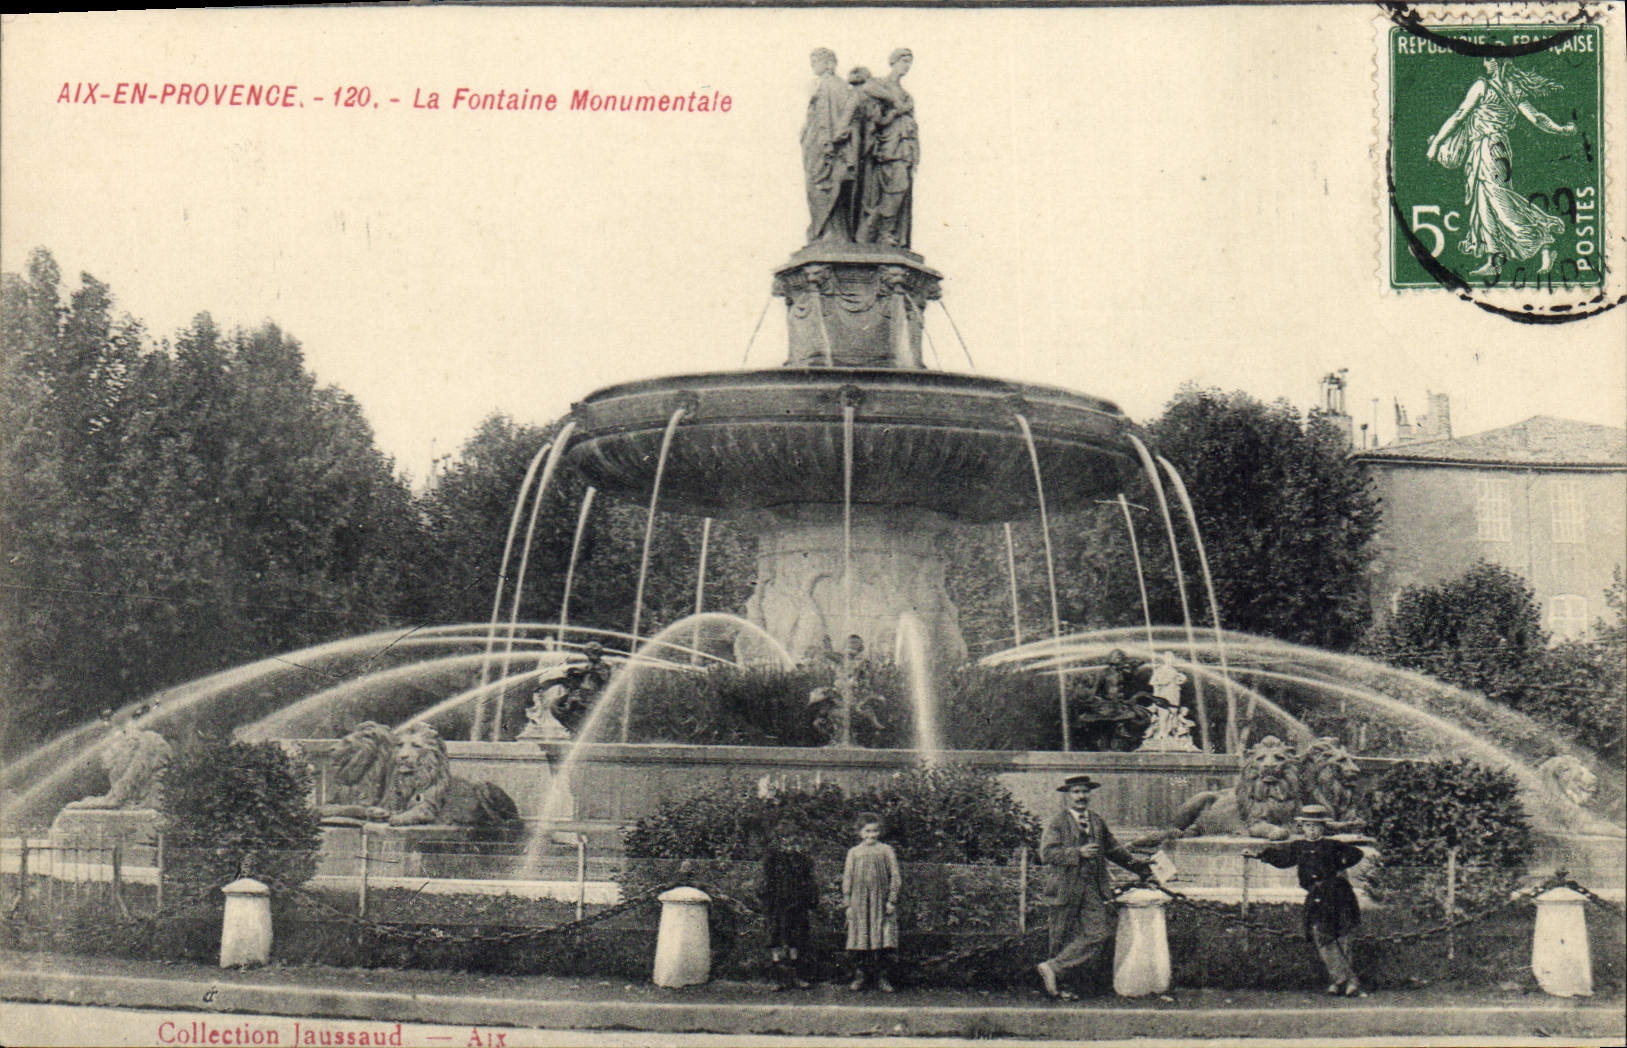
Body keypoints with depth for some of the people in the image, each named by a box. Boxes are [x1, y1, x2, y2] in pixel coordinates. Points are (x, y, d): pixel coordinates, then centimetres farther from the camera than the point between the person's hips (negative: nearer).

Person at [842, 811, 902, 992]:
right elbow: (847, 878, 9)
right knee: (860, 939, 0)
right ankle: (859, 975, 10)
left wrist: (892, 900, -3)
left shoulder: (886, 850, 5)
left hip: (881, 901, -1)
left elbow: (895, 876, 4)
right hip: (859, 901, 1)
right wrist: (847, 903, 3)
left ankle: (881, 977, 6)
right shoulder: (854, 852, 8)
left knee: (882, 941, -2)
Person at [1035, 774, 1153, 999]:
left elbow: (1115, 850, 28)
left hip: (1093, 890, 5)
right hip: (1065, 889, -4)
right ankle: (1057, 986, 12)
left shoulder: (1098, 822, 16)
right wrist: (1078, 853, -19)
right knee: (1062, 938, 1)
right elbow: (1047, 853, -12)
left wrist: (1142, 868, 29)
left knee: (1098, 934, -10)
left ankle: (1054, 968, -7)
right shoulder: (1057, 822, -1)